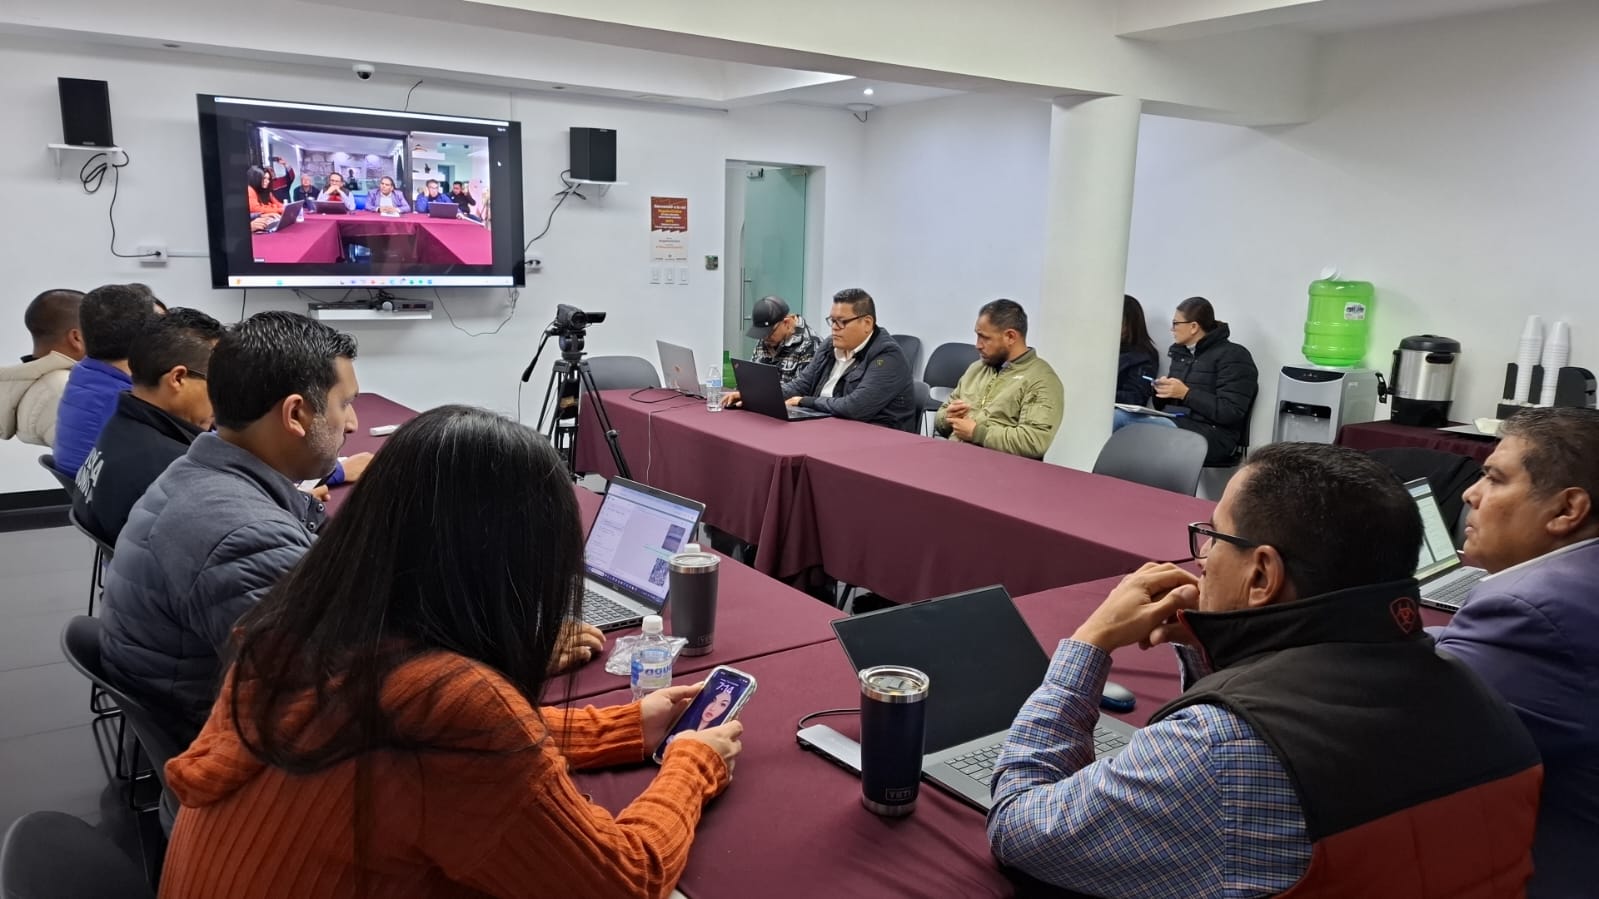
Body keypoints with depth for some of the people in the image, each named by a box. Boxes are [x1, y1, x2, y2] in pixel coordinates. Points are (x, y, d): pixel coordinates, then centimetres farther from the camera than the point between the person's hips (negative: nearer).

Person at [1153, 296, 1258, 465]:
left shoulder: (1233, 356, -4)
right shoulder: (1181, 353, 19)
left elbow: (1230, 413, -14)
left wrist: (1186, 394, -16)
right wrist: (1162, 390, -2)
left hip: (1214, 434, -7)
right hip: (1176, 424, 7)